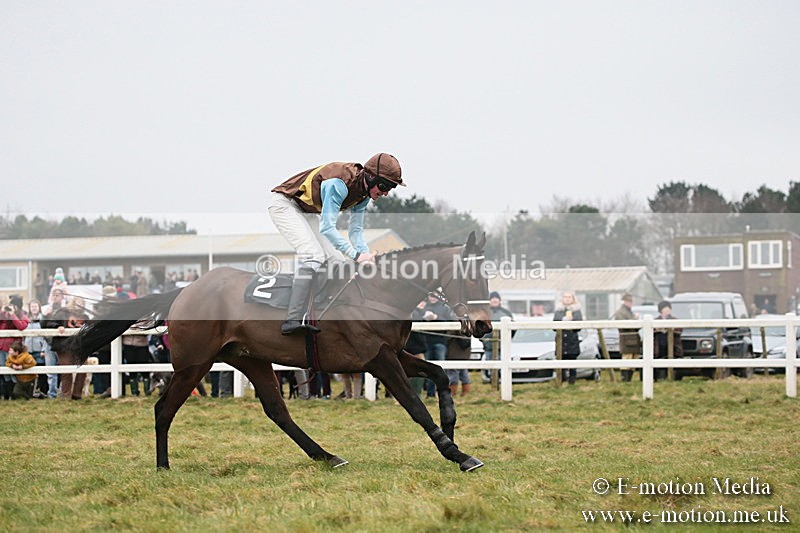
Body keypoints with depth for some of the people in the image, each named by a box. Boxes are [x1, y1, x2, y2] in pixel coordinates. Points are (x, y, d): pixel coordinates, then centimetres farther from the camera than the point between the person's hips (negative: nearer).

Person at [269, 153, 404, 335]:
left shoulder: (363, 192, -3)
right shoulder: (340, 183, -32)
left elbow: (355, 230, 2)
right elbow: (326, 228, -35)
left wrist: (366, 255, -16)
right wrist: (356, 255, -37)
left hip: (308, 211, 10)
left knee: (334, 258, 4)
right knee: (313, 256, -25)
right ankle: (293, 320, -31)